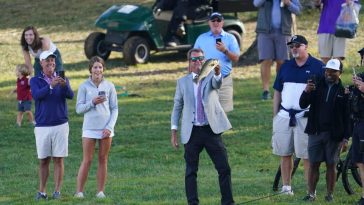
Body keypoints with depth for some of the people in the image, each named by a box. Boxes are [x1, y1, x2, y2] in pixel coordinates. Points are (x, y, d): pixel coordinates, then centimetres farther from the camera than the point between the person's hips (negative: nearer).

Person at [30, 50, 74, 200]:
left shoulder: (62, 79, 6)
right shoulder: (35, 81, 4)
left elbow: (70, 95, -12)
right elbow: (36, 95, -16)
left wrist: (64, 85, -34)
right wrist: (51, 85, -32)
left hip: (60, 125, 0)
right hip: (42, 126, 0)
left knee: (58, 159, 0)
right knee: (43, 160, 4)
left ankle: (57, 191, 4)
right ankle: (42, 192, 8)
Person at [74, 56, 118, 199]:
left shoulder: (109, 86, 3)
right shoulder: (84, 86, 0)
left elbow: (114, 109, 4)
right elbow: (79, 109, -1)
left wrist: (110, 127, -7)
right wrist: (92, 102, -17)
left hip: (106, 128, 2)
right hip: (90, 128, -2)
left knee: (103, 160, 5)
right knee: (87, 160, -2)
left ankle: (100, 191, 9)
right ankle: (79, 191, 1)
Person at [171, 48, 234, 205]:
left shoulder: (211, 76, 5)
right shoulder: (182, 82, 8)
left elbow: (217, 83, -19)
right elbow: (177, 107, 11)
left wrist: (217, 72, -43)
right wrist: (174, 132, 5)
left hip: (211, 130, 0)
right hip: (192, 132, 0)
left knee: (224, 168, -3)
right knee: (191, 171, 3)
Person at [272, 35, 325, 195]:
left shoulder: (318, 67, 0)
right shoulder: (286, 66, 13)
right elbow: (277, 92, 16)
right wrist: (275, 115, 11)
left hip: (306, 117, -5)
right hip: (284, 116, 5)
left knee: (307, 156, -4)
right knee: (284, 153, 8)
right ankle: (286, 187, 17)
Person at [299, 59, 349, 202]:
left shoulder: (343, 91, -1)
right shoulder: (317, 85, 5)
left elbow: (347, 116, -1)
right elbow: (303, 105, 1)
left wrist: (346, 137, -6)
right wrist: (306, 92, -18)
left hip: (334, 135, -2)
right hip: (315, 131, 2)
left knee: (331, 165, 4)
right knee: (313, 164, 3)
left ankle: (330, 195, 11)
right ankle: (311, 194, 9)